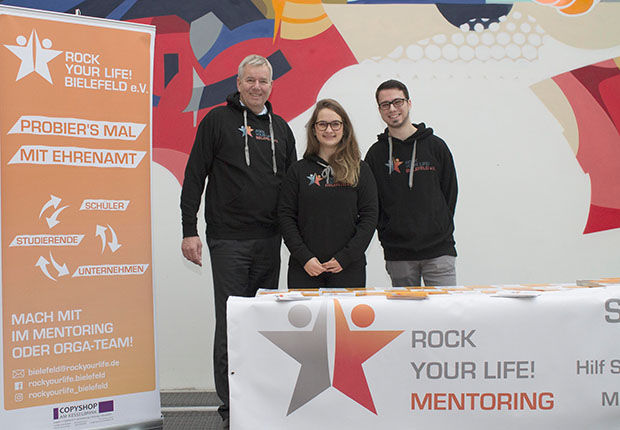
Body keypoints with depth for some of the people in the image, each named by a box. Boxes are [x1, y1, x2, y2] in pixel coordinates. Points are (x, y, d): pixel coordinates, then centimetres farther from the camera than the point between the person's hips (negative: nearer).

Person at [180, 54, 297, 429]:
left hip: (270, 242, 5)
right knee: (231, 324, -2)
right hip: (228, 241, -4)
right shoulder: (218, 121, 2)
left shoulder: (281, 128, 15)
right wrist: (189, 230, -9)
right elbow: (194, 176, -2)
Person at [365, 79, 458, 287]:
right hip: (397, 254, 1)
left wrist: (441, 228, 2)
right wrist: (386, 233, 0)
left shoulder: (436, 146, 5)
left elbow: (450, 192, 9)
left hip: (438, 249, 0)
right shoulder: (375, 154, 6)